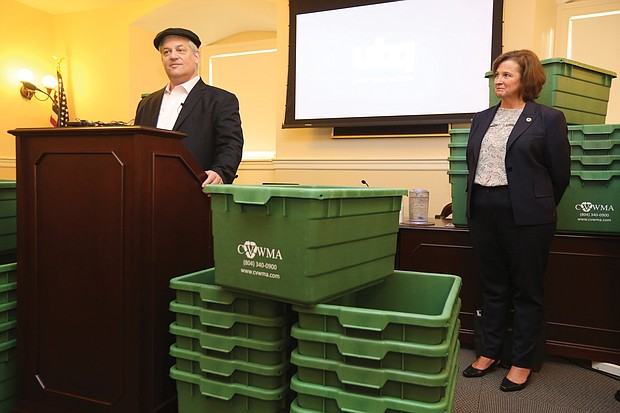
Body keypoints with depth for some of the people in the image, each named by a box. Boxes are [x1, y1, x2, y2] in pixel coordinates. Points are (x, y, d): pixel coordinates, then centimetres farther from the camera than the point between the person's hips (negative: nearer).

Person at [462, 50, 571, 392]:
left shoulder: (548, 119, -3)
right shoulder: (482, 119, 13)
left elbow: (560, 173, -1)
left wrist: (539, 208, 7)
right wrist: (476, 202, 14)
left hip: (526, 216, -5)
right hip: (483, 213, 5)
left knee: (527, 291, 7)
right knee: (493, 287, 15)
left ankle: (522, 363, 22)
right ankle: (489, 353, 29)